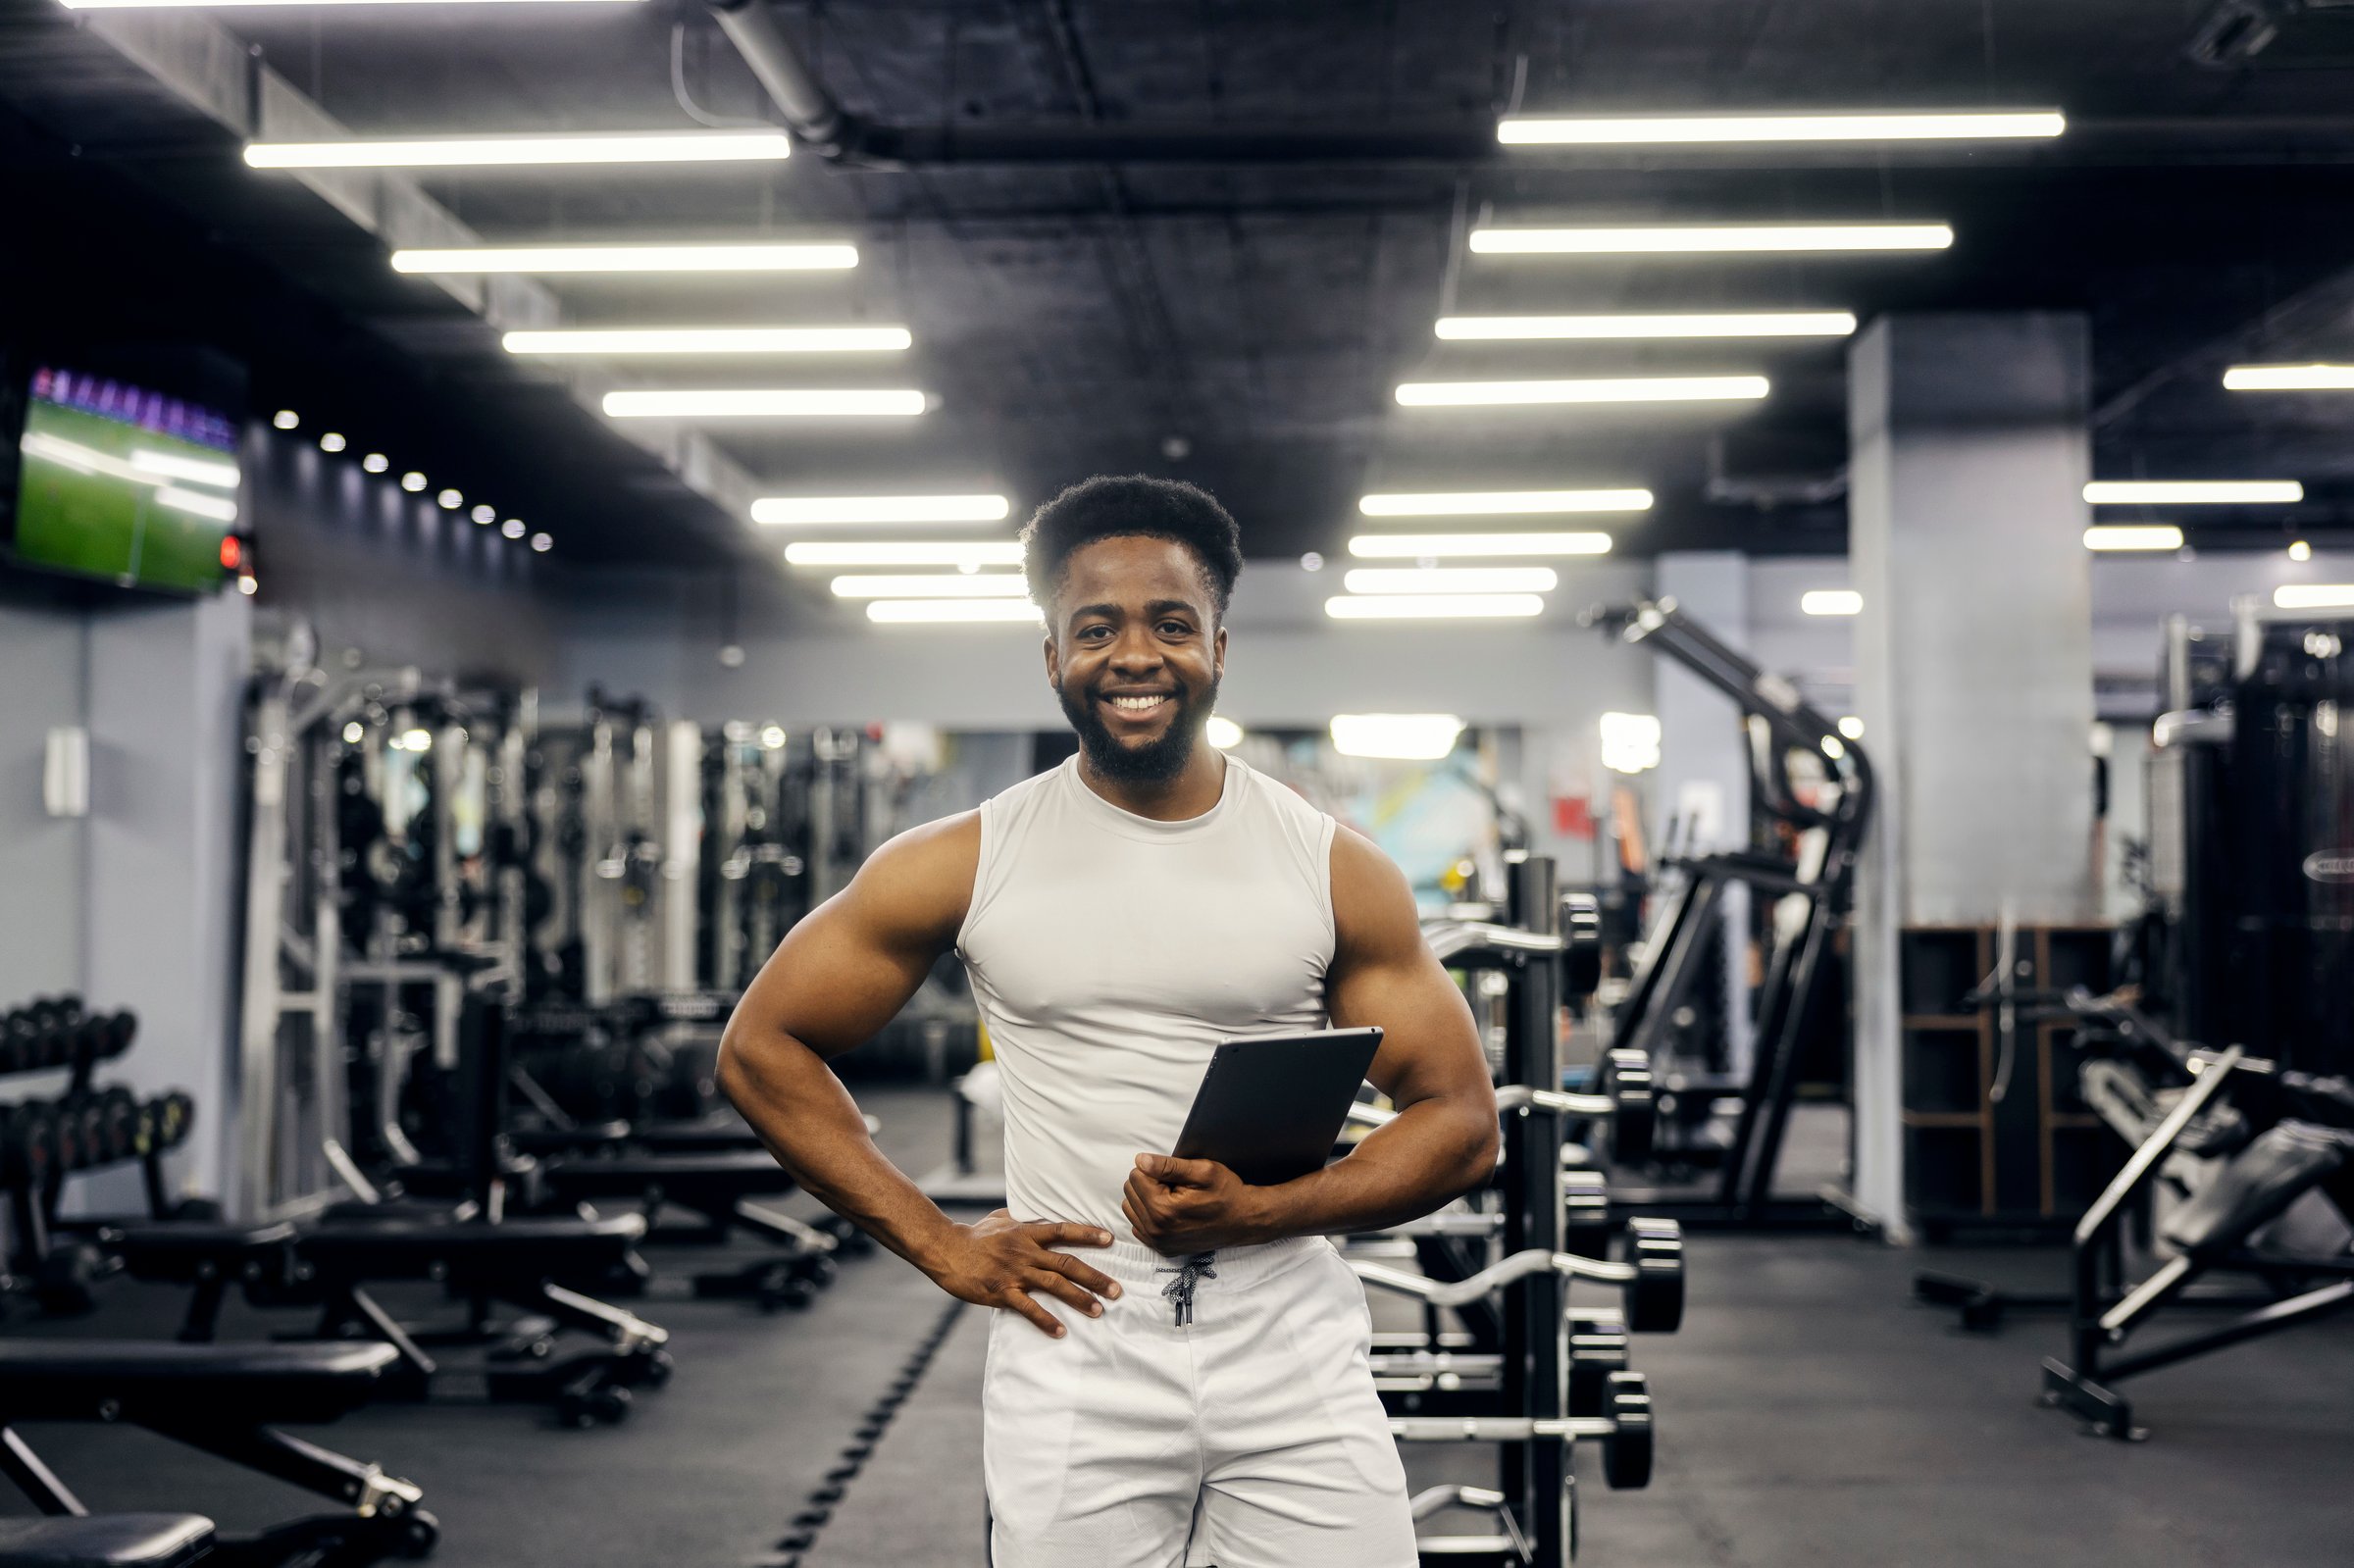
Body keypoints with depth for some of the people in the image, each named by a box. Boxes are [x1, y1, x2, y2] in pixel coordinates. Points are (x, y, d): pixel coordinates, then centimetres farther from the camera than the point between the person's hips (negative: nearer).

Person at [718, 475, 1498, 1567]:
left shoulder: (1336, 871, 2)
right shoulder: (965, 865, 1)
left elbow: (1461, 1122, 4)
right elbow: (760, 1051, 7)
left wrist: (1262, 1210, -12)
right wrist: (940, 1245, 0)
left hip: (1297, 1367, 1)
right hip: (1074, 1375, 0)